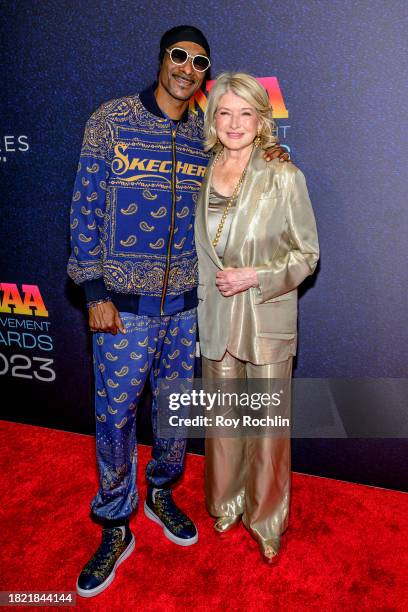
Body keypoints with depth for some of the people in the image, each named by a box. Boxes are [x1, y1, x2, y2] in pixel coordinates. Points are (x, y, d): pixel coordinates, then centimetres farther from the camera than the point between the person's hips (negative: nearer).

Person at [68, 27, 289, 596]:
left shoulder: (206, 136, 9)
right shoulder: (112, 119, -1)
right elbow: (87, 206, -4)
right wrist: (95, 292, -9)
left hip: (186, 300, 4)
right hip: (124, 300, -3)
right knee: (116, 413, 4)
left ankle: (161, 493, 40)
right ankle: (115, 529, 25)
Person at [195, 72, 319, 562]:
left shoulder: (284, 178, -8)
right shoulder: (202, 174, 4)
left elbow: (307, 254, -5)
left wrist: (255, 276, -17)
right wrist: (211, 286, 7)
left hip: (267, 319, -3)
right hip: (216, 317, 4)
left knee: (267, 424, 8)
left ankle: (267, 520, 33)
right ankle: (226, 502, 41)